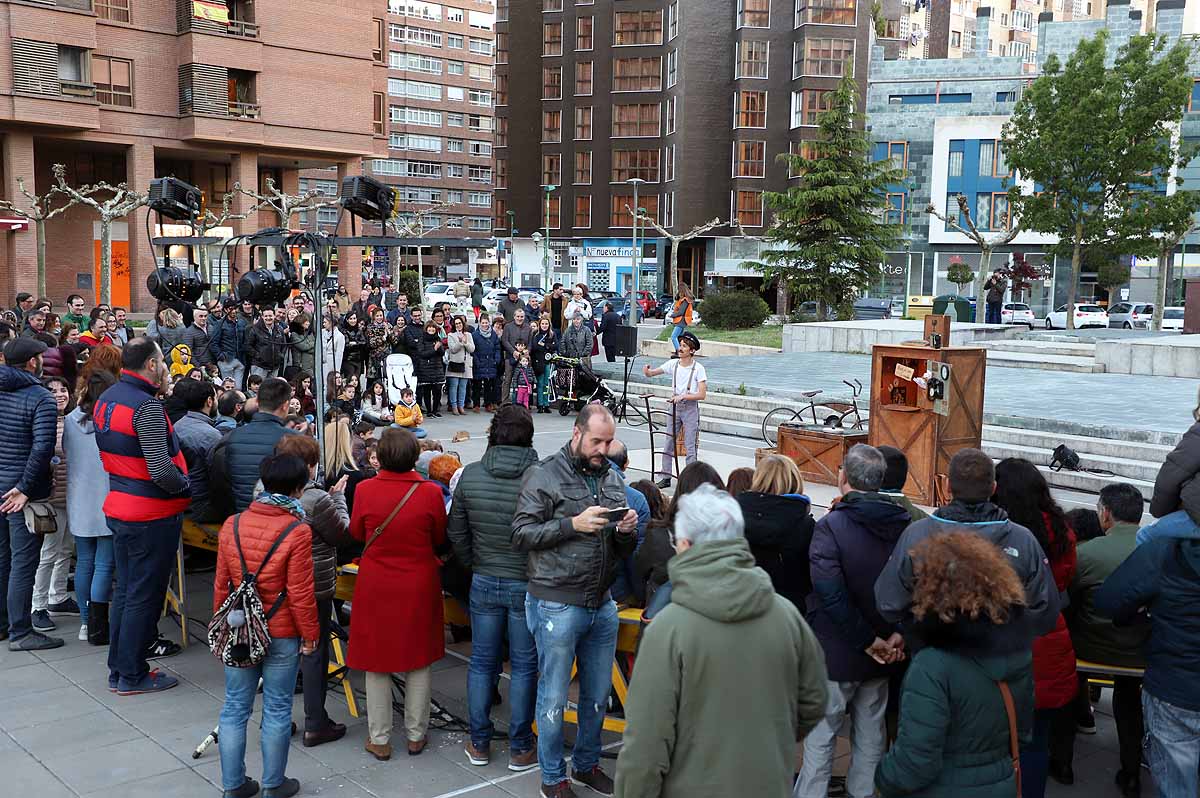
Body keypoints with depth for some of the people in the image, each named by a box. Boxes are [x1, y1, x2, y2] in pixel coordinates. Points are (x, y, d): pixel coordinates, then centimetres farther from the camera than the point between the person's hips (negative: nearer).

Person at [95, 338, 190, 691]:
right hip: (151, 515, -9)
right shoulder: (147, 405, -21)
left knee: (125, 590, 18)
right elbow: (160, 470, -26)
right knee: (144, 596, 3)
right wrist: (186, 486, -9)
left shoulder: (105, 399, 7)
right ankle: (132, 676, 14)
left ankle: (118, 670, 28)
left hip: (119, 507, 9)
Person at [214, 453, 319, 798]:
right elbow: (300, 593, -14)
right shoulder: (297, 531, -16)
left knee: (235, 707, 13)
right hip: (281, 634, -4)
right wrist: (310, 634, -3)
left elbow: (221, 584, 5)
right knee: (277, 710, 9)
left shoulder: (232, 525, -1)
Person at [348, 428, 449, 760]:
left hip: (376, 586, 0)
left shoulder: (366, 490, -13)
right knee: (419, 660, 15)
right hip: (419, 586, 0)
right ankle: (416, 735, 25)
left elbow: (356, 532, 3)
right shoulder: (430, 493, -14)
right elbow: (441, 540, -1)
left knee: (377, 661, 13)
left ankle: (379, 739, 21)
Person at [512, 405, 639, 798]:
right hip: (558, 606, -6)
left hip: (602, 604, 6)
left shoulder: (612, 478, 10)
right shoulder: (544, 475, -8)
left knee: (598, 695, 16)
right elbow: (520, 535, -13)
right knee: (554, 698, 6)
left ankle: (587, 764, 36)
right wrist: (574, 524, -21)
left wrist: (625, 531, -8)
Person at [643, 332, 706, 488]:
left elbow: (702, 394, -14)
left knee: (690, 446, -3)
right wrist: (647, 371, -23)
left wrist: (683, 396, -25)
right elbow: (652, 373, 1)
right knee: (668, 444, 7)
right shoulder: (673, 364, 1)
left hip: (690, 408, -5)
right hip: (675, 407, 5)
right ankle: (665, 477, 15)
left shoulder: (698, 369, -11)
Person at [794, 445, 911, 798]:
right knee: (870, 737, 18)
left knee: (819, 740, 6)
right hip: (880, 660, 5)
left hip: (834, 654, -5)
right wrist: (900, 632, -4)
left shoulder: (831, 526, -20)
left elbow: (831, 595, -25)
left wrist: (868, 642, -16)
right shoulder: (903, 524, -2)